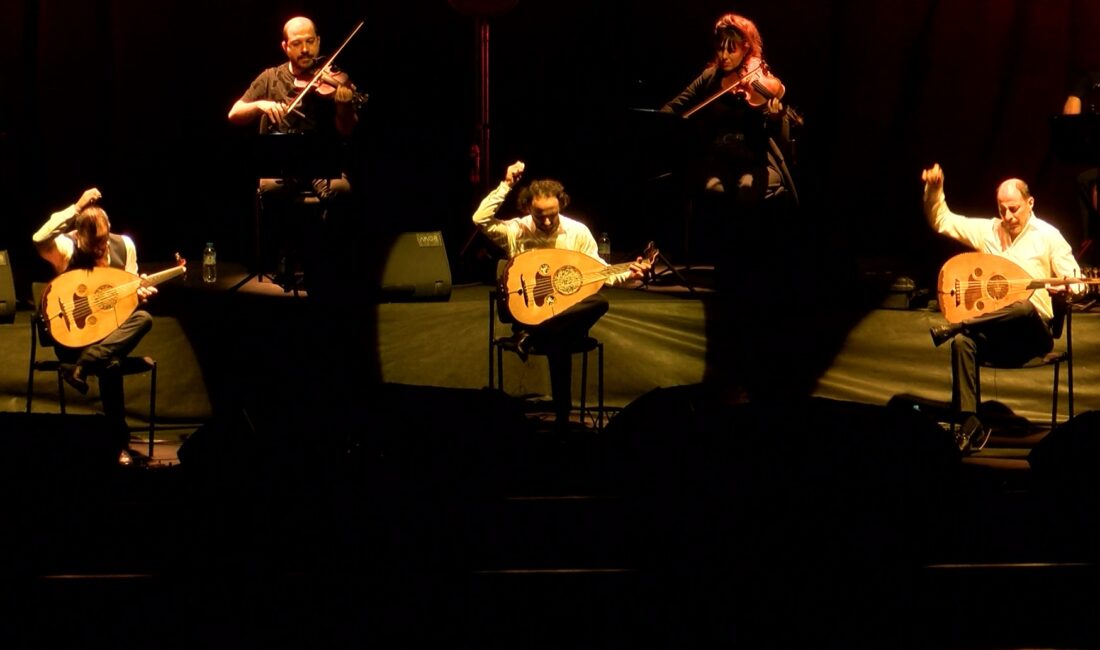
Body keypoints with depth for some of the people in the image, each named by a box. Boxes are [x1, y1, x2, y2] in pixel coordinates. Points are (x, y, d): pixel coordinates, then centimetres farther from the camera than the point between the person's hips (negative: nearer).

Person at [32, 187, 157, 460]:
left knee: (143, 318, -30)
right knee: (111, 365, -36)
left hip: (111, 329, 5)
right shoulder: (66, 248, -12)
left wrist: (141, 292, -14)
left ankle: (82, 367, -33)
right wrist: (76, 208, -33)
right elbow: (39, 239, -35)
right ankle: (119, 441, -24)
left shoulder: (124, 245, 2)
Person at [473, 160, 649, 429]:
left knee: (600, 303, -33)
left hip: (569, 312, 3)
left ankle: (532, 336, -29)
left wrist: (627, 275, -16)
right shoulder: (515, 231, -3)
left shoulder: (578, 232, 1)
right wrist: (506, 185, -19)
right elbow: (480, 219, -19)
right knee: (557, 342, -38)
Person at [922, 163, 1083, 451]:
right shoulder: (986, 230, 12)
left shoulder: (1048, 236, 2)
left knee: (1024, 307, -40)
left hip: (1033, 330, -3)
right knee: (962, 342, -31)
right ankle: (969, 420, -35)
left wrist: (1067, 287, -25)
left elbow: (1075, 283, 0)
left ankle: (952, 328, -30)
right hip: (992, 329, 3)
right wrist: (934, 190, -2)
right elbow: (942, 221, 16)